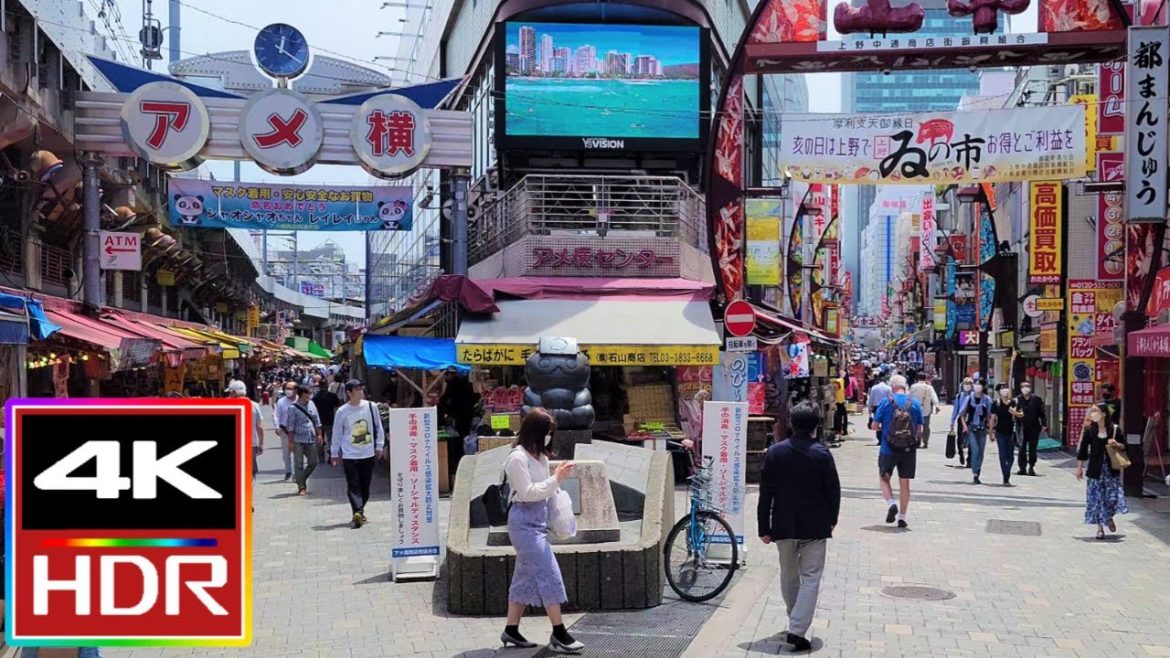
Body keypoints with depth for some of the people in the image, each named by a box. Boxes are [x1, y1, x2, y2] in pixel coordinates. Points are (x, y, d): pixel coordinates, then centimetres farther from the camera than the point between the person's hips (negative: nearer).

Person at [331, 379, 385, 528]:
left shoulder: (371, 407, -3)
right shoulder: (342, 411, -7)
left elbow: (378, 427, 8)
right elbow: (337, 433, 3)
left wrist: (379, 446, 7)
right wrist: (334, 453, 8)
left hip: (368, 454, 2)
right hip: (349, 455, -2)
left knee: (365, 486, 10)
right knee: (353, 486, -11)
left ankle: (359, 511, 26)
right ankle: (358, 512, -18)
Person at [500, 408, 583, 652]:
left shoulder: (540, 456, 11)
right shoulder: (517, 458, -14)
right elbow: (527, 492, -18)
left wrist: (559, 477, 2)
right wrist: (556, 479, -18)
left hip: (538, 520, 9)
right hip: (524, 521, -9)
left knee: (526, 576, 12)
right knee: (549, 574, -9)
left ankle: (511, 630, 19)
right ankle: (559, 633, -4)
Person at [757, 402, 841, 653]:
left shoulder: (775, 452, -5)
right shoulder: (822, 454, -10)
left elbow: (765, 493, -3)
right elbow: (833, 490, -3)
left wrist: (764, 528, 4)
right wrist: (832, 519, 14)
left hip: (783, 526, 3)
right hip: (815, 527, -2)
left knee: (788, 575, 20)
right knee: (810, 578, 1)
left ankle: (795, 620, 35)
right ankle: (798, 630, -10)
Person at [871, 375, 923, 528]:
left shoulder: (886, 402, -6)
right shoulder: (915, 403, 0)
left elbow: (875, 426, -4)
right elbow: (920, 429, 4)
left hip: (889, 449, -2)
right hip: (909, 449, 2)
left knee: (884, 478, 15)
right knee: (905, 483, 11)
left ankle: (891, 503, -9)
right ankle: (902, 517, 12)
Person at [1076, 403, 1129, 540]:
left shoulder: (1115, 429, -2)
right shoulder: (1089, 431, -1)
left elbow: (1124, 446, 8)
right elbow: (1083, 449, 3)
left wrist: (1117, 445, -14)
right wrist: (1079, 467, 2)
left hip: (1111, 469, 0)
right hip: (1096, 469, 0)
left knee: (1112, 496, -2)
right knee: (1096, 498, 0)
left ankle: (1109, 518, 29)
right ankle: (1100, 527, 11)